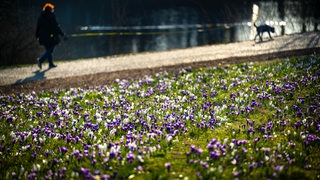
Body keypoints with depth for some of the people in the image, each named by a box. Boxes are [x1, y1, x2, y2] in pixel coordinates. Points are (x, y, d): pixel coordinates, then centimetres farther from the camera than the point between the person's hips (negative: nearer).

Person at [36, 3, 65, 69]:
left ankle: (51, 64, 19)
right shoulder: (51, 17, -12)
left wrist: (37, 36, 20)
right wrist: (62, 34, -3)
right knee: (50, 51, -4)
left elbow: (38, 27, 12)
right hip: (51, 36, -7)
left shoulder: (41, 17, 7)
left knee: (49, 50, 17)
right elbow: (56, 27, -10)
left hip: (43, 37, 7)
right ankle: (40, 60, -19)